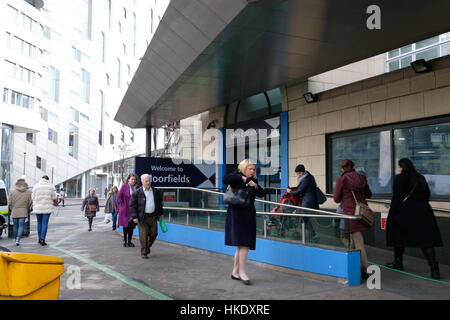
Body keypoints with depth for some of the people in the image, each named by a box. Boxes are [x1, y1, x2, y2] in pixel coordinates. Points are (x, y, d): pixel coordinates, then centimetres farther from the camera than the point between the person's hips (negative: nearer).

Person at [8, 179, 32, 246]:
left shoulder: (12, 192, 2)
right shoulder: (28, 192, 1)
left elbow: (10, 203, 1)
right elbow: (30, 202, -1)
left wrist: (12, 209, 18)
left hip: (14, 212, 1)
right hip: (23, 212, -1)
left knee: (15, 226, 13)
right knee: (21, 226, -2)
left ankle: (17, 240, 21)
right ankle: (18, 240, -16)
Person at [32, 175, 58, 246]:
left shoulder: (36, 186, 1)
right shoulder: (51, 186, -2)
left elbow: (33, 197, 3)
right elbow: (54, 197, -1)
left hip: (38, 208, 2)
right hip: (47, 208, -2)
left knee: (39, 223, 16)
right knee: (45, 224, 0)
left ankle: (40, 239, 23)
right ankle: (42, 239, -7)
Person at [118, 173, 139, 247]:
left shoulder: (137, 187, 4)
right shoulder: (124, 186, -5)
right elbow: (119, 196, -2)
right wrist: (123, 204, -6)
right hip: (126, 210, -3)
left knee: (132, 226, 6)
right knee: (125, 226, 6)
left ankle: (129, 241, 16)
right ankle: (125, 241, 18)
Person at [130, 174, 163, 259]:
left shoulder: (156, 192, 7)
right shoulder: (137, 193, -4)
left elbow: (159, 203, 19)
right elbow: (132, 205, -3)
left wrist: (160, 213, 19)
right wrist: (134, 217, -10)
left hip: (153, 216, 4)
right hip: (142, 217, -4)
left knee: (153, 234, 5)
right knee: (143, 235, -2)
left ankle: (147, 247, 32)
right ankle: (144, 253, 11)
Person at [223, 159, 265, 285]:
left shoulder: (253, 181, 15)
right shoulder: (236, 177, -2)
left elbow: (262, 194, 7)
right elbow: (225, 179, -22)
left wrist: (256, 186, -11)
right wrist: (241, 178, -21)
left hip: (249, 215, 7)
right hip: (237, 214, -7)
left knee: (242, 245, 10)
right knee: (243, 244, -13)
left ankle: (235, 271, 19)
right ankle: (241, 272, -5)